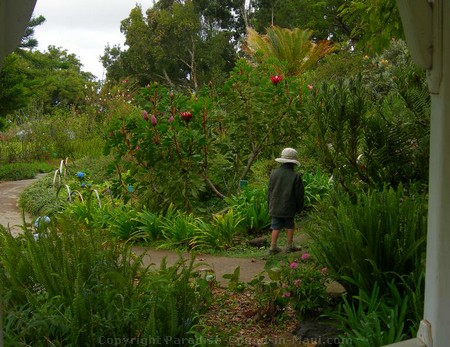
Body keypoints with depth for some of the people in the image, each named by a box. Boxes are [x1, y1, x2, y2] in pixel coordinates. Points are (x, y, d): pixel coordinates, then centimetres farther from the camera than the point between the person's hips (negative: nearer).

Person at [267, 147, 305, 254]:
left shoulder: (274, 173, -1)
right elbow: (299, 194, -6)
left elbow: (269, 191, 6)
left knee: (276, 227, 9)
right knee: (289, 226, 13)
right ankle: (290, 246, 20)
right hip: (288, 208, -3)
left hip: (275, 207, 3)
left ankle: (273, 247, 8)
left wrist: (270, 205, 17)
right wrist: (299, 208, 8)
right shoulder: (296, 176, -12)